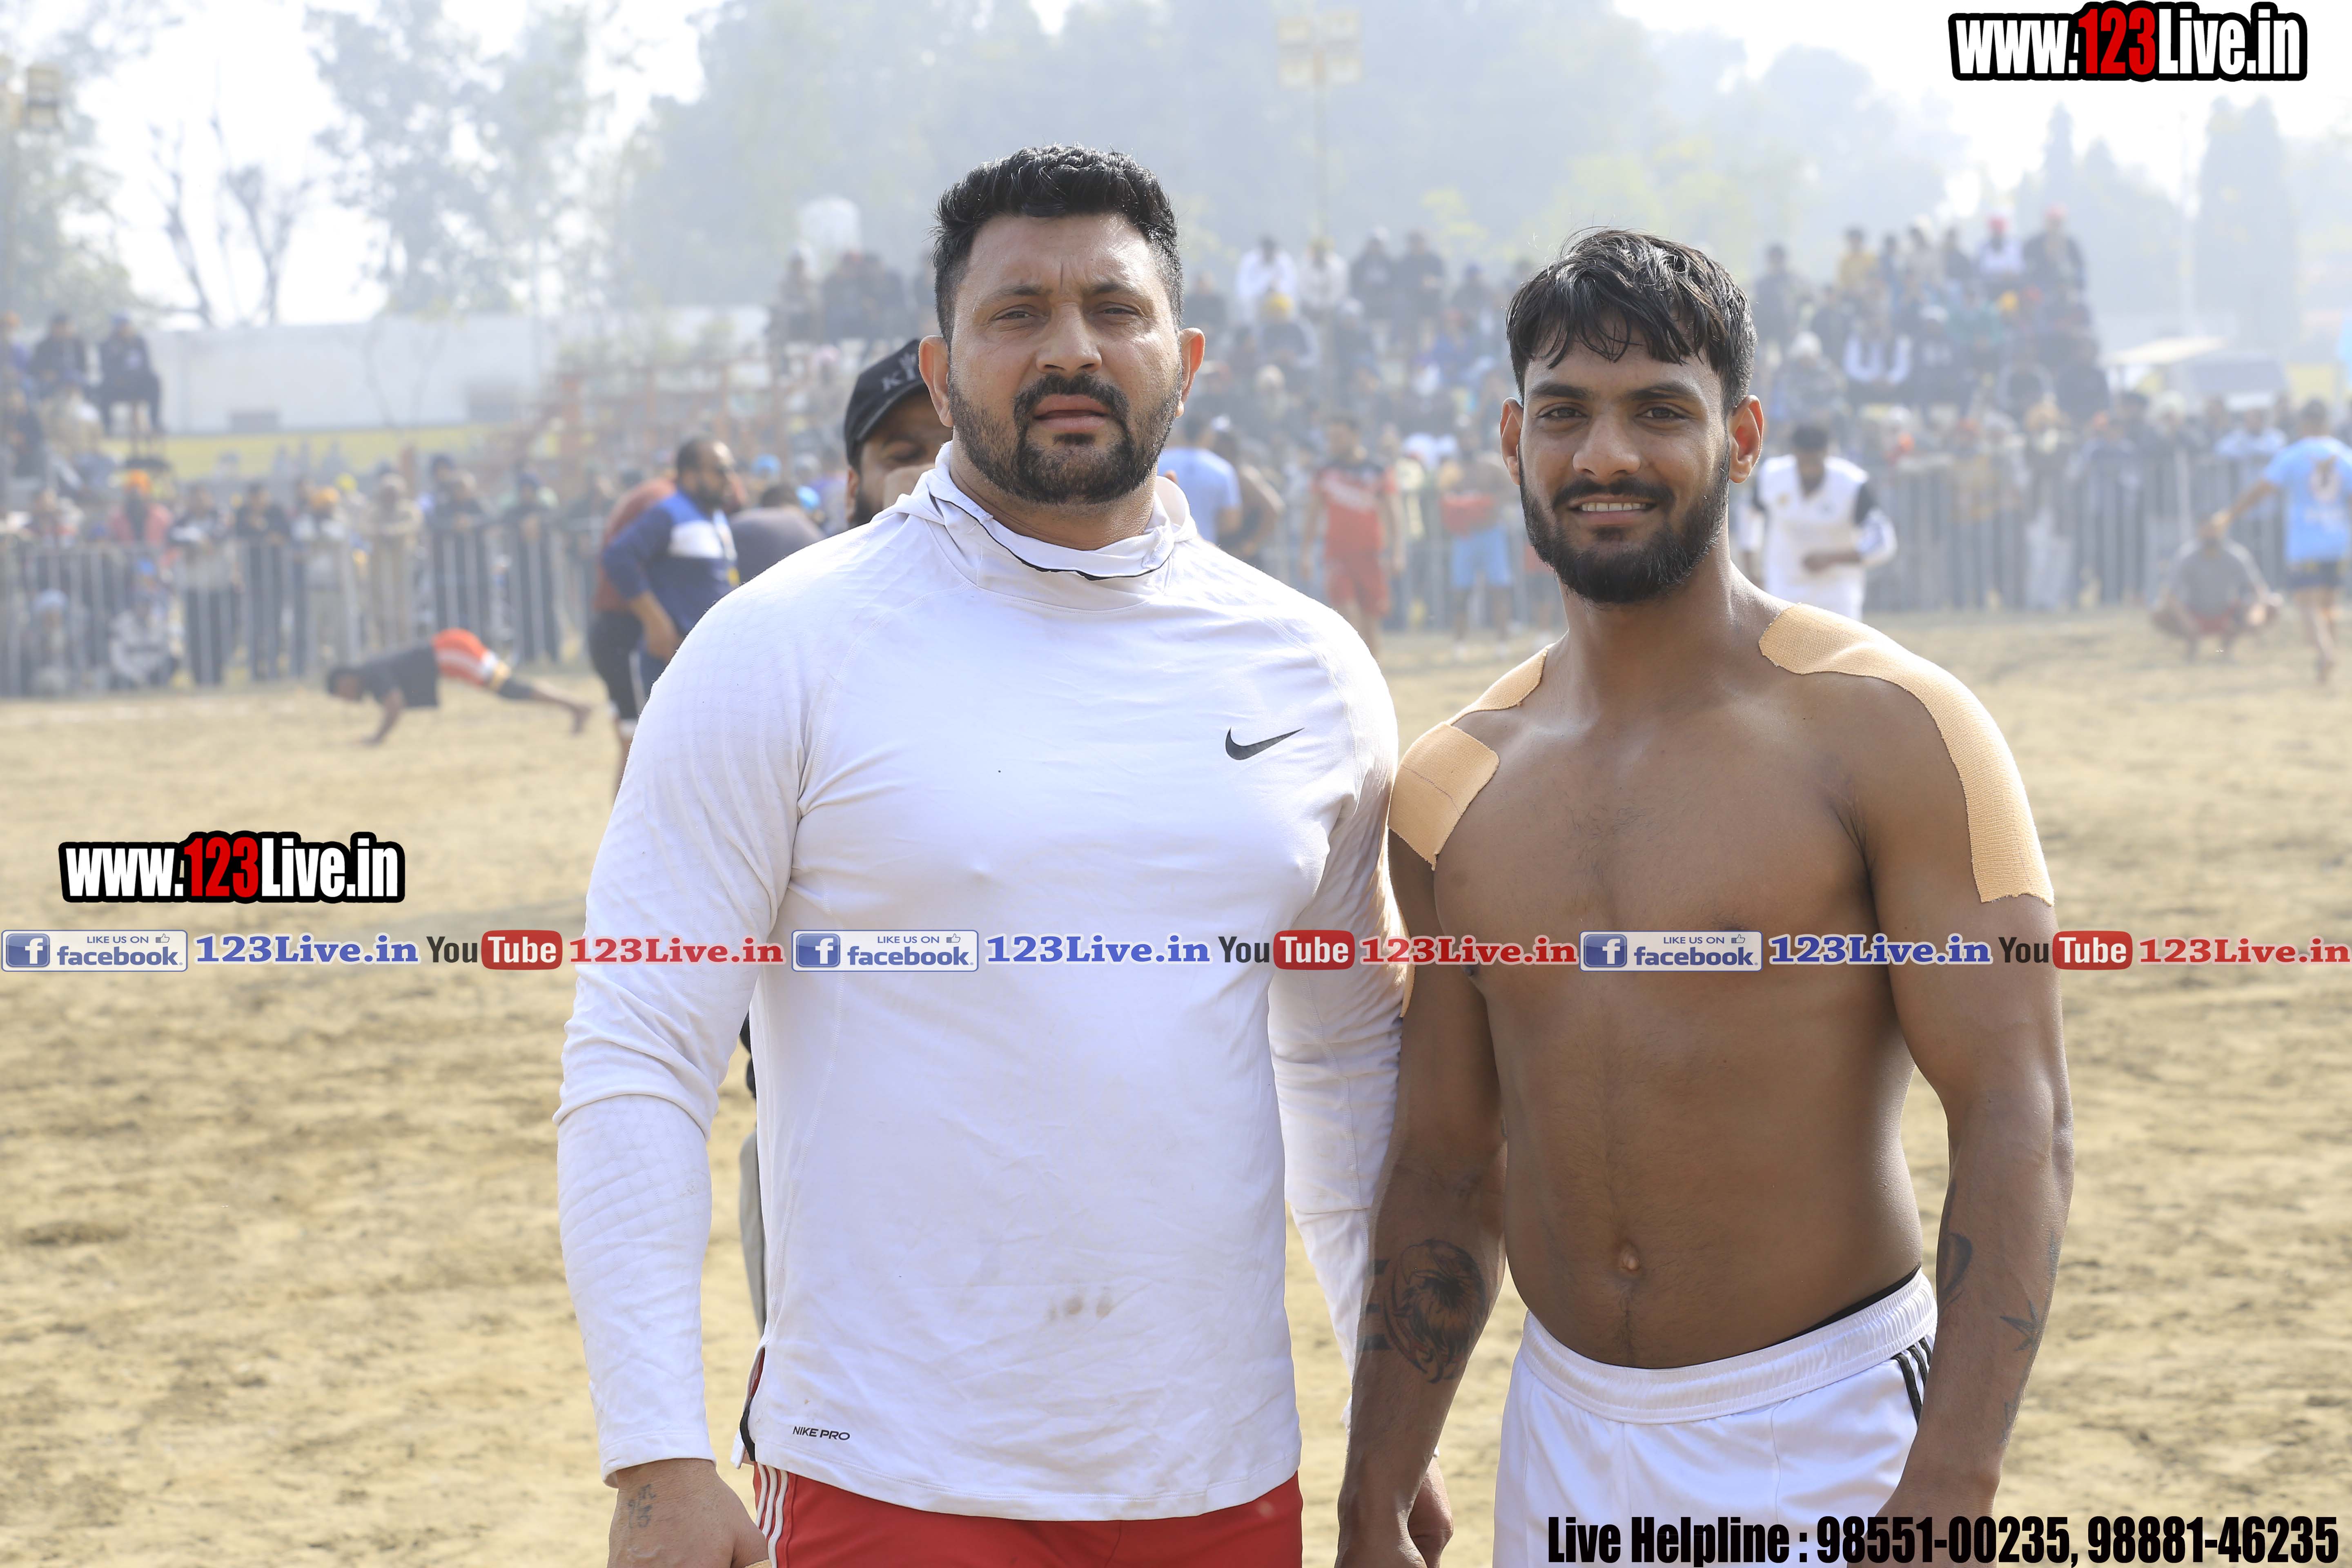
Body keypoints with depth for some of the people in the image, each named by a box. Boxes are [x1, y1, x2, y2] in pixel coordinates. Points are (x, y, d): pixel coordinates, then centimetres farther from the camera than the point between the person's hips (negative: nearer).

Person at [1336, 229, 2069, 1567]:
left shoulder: (1886, 729, -9)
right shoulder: (1452, 788, 6)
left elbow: (2021, 1128, -14)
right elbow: (1445, 1171, 12)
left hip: (1824, 1450, -4)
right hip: (1564, 1441, 4)